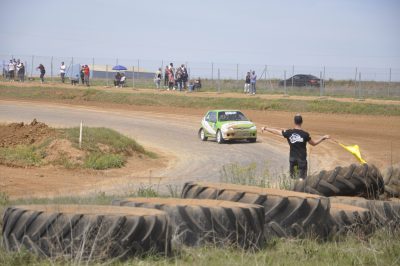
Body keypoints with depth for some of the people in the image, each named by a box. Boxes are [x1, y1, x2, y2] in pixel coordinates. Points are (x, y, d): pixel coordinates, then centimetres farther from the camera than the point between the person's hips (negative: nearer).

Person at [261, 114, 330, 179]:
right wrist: (323, 138, 13)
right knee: (302, 178, -2)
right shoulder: (305, 134, -12)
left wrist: (265, 128, 19)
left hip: (292, 158, 3)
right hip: (302, 159, -3)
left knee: (293, 177, 12)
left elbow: (276, 131, 6)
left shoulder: (289, 132, -6)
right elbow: (314, 143, 2)